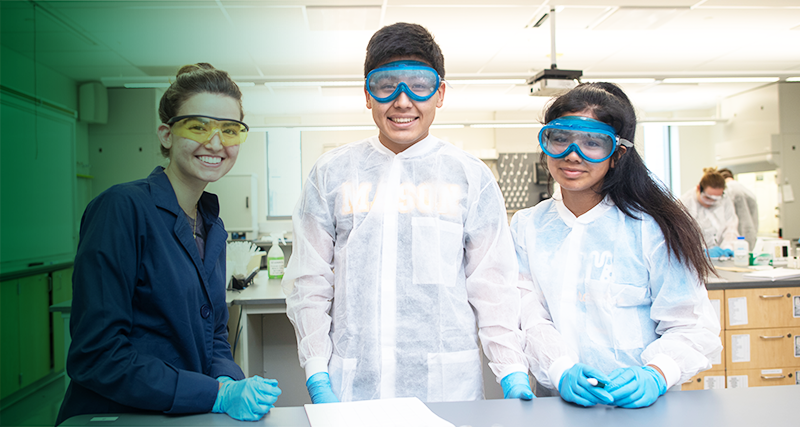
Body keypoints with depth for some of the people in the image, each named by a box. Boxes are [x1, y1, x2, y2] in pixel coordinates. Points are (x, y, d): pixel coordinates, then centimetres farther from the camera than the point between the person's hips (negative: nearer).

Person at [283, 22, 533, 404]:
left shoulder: (471, 177, 2)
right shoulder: (331, 174, 4)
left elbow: (492, 286, 3)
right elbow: (309, 283, 5)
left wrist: (513, 375, -3)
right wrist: (317, 379, -1)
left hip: (448, 386, 0)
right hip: (352, 386, 1)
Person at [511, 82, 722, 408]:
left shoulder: (650, 227, -2)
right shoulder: (526, 227, 6)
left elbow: (692, 327, -2)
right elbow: (529, 315, -3)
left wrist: (655, 376, -19)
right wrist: (562, 372, -18)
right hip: (558, 401, 2)